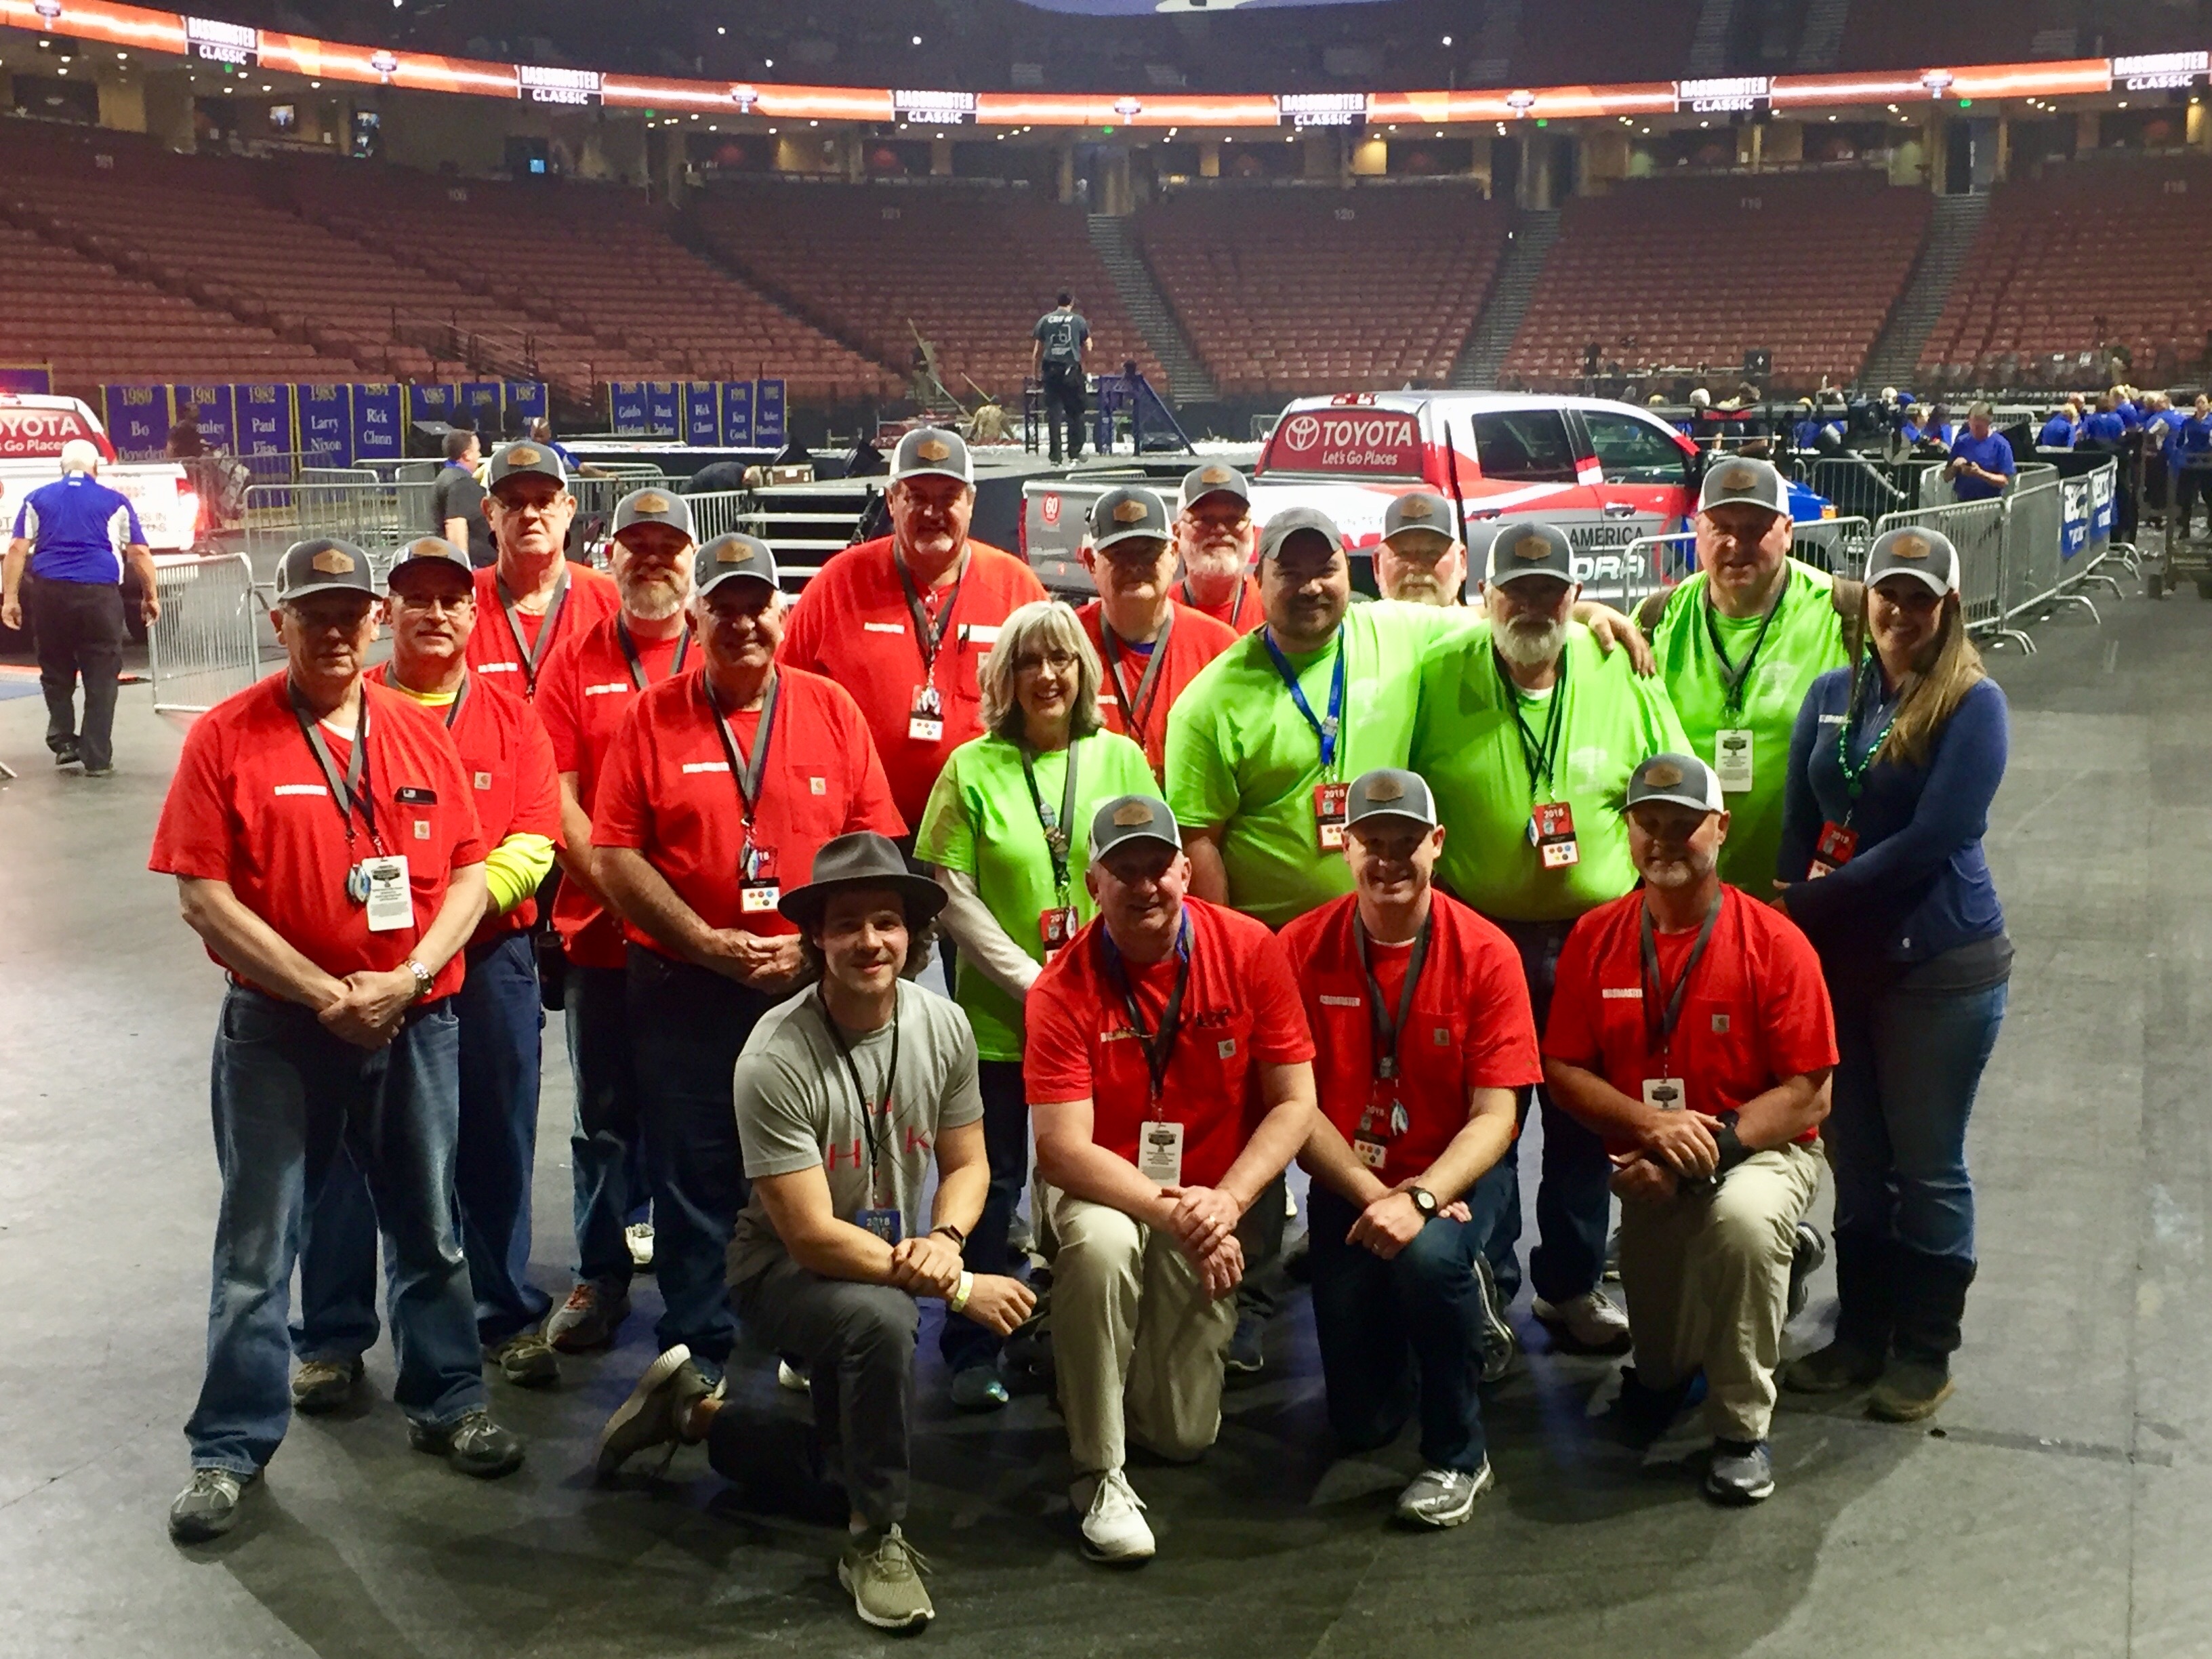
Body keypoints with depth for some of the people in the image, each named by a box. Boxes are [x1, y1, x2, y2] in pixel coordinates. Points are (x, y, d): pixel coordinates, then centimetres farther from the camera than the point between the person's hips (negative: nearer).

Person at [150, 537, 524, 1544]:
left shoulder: (421, 734, 4)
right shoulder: (226, 739, -6)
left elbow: (469, 873, 3)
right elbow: (205, 897, -11)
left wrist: (408, 978, -12)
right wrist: (326, 995, -16)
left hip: (416, 1022, 3)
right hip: (277, 1029, -3)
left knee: (430, 1228, 14)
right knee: (256, 1246, 6)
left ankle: (447, 1403, 30)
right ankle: (231, 1448, 17)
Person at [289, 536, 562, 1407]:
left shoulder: (512, 721, 7)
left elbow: (534, 843, -2)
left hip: (490, 959, 1)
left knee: (496, 1147, 10)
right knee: (349, 1152, 4)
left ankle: (510, 1317, 25)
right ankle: (333, 1337, 16)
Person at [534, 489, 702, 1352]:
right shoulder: (574, 659, 4)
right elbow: (557, 797, 0)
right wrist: (615, 883, -11)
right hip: (601, 927, 1)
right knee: (605, 1113, 10)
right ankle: (600, 1276, 22)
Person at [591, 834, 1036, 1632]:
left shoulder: (945, 1027, -12)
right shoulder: (777, 1060, -28)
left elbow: (967, 1163, -1)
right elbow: (813, 1239, -28)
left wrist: (945, 1240, -24)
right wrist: (960, 1290, -27)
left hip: (891, 1265, 6)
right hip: (785, 1271, -6)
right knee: (880, 1318, -39)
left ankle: (696, 1407, 38)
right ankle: (876, 1538, -18)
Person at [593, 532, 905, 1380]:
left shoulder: (831, 708, 5)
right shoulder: (651, 717, 2)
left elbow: (876, 847, 2)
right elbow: (613, 857, -3)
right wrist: (711, 944, -12)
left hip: (814, 984, 1)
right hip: (684, 990, 0)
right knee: (691, 1177, 6)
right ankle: (695, 1350, 19)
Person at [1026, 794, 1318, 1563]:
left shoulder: (1250, 951, -12)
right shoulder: (1064, 988, -16)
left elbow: (1295, 1103, -10)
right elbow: (1065, 1148, -20)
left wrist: (1226, 1202, -23)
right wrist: (1170, 1213, -31)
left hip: (1216, 1192, 2)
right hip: (1104, 1188, -1)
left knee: (1183, 1434, -4)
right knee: (1099, 1245, -39)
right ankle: (1101, 1478, -21)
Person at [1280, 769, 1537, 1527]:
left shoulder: (1485, 953, -12)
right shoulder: (1302, 948, -9)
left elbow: (1495, 1116, -15)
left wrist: (1419, 1198, -30)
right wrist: (1373, 1196, -20)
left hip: (1453, 1178, -2)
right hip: (1347, 1186, 2)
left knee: (1430, 1255, -38)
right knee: (1361, 1421, 3)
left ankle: (1458, 1456, -11)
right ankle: (1464, 1307, 36)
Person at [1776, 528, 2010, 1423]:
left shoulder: (1973, 703, -9)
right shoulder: (1832, 695, 6)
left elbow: (1931, 839, -17)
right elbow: (1800, 821, 6)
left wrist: (1815, 902, -13)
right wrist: (1790, 922, -7)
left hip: (1940, 964, -5)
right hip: (1838, 960, 5)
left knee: (1926, 1165, 6)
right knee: (1854, 1157, 14)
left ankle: (1925, 1352, 22)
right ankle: (1860, 1333, 29)